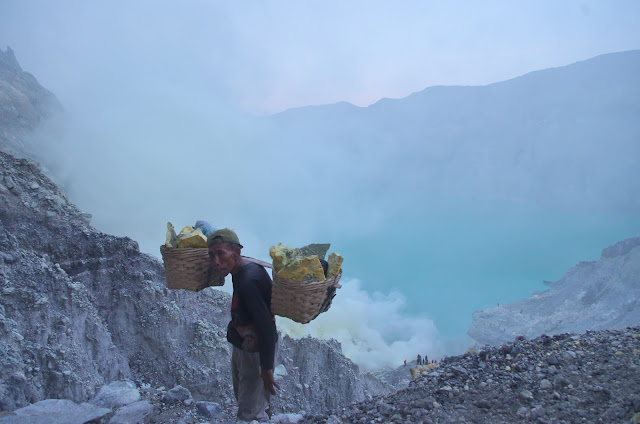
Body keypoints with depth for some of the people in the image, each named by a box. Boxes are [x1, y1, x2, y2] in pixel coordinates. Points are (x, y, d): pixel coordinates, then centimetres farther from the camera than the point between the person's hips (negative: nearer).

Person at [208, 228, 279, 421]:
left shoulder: (249, 280, -32)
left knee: (249, 414, -1)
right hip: (241, 347, 10)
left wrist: (267, 369, -27)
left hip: (256, 353, -10)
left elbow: (266, 326, -32)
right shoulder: (240, 269, -2)